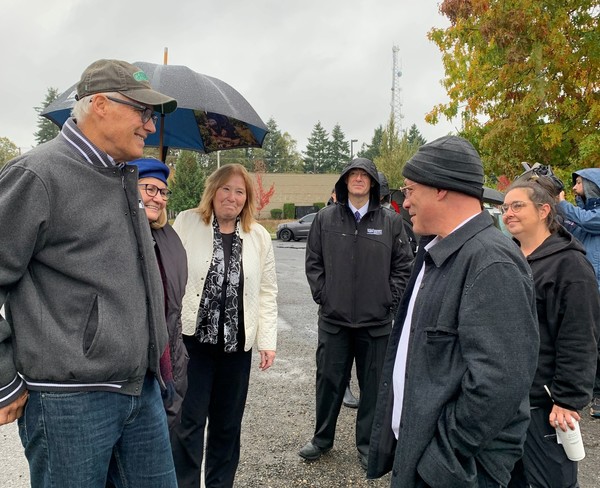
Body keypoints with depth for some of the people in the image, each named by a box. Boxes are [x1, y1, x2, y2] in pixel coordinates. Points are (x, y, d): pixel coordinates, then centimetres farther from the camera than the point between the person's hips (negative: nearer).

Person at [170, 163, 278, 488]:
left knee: (228, 424, 14)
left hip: (237, 343, 3)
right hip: (192, 339, -2)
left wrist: (268, 342, 2)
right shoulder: (186, 223, -1)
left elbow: (267, 293, 7)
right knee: (189, 422, 3)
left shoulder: (259, 236, 6)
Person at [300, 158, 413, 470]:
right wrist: (322, 294, -2)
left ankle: (367, 445, 27)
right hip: (334, 318, 1)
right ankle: (322, 438, 30)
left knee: (373, 384, 10)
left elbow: (403, 266, 4)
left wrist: (390, 300, -3)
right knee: (329, 380, 11)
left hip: (376, 321, 0)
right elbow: (313, 261, 6)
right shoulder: (325, 218, 3)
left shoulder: (390, 222, 1)